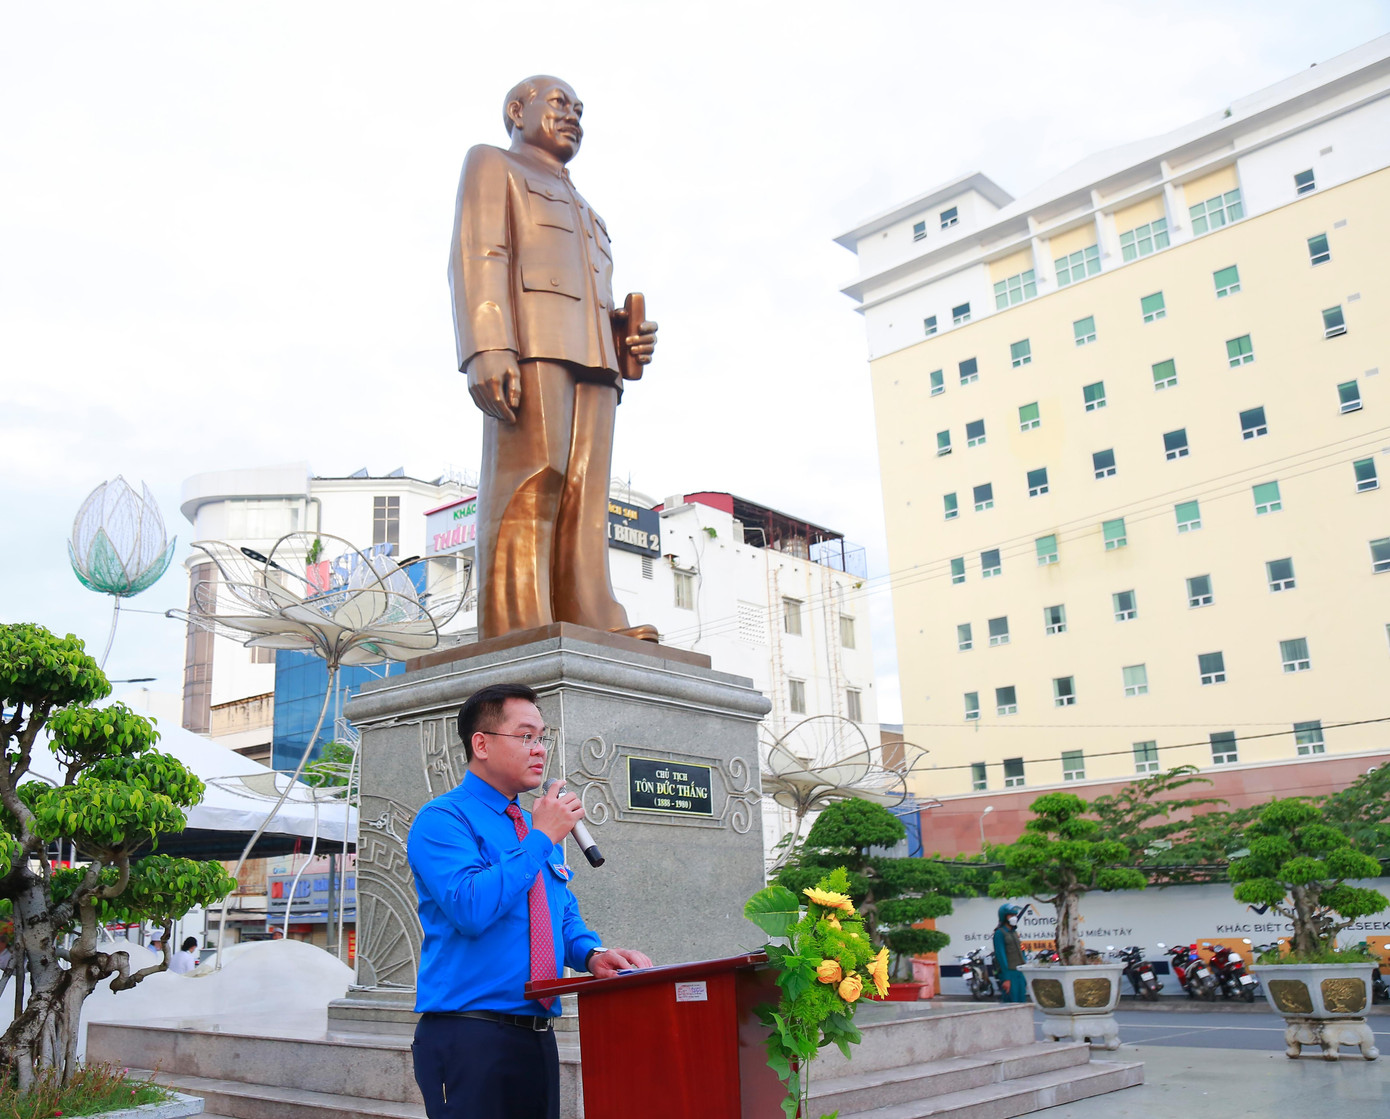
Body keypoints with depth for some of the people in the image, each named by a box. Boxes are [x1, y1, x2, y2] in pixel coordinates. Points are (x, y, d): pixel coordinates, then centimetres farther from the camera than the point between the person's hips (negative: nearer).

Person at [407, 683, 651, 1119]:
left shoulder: (538, 828, 16)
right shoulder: (443, 820, -9)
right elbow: (471, 908, -25)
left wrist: (592, 954, -2)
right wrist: (540, 838, -17)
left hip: (537, 1037, 7)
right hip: (470, 1035, -7)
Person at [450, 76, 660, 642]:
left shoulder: (581, 209, 40)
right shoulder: (492, 163, 17)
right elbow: (477, 254, -1)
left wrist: (627, 334, 8)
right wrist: (487, 349, -18)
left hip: (592, 360, 7)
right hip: (528, 346, -7)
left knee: (582, 499, -7)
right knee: (528, 489, -18)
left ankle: (594, 623, -15)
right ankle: (517, 633, -25)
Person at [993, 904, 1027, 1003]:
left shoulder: (1014, 932, 17)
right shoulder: (1000, 933, -8)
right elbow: (1001, 956, -13)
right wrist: (1006, 978, -17)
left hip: (1020, 973, 8)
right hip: (1009, 973, -8)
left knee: (1022, 1001, 7)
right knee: (1012, 1002, -9)